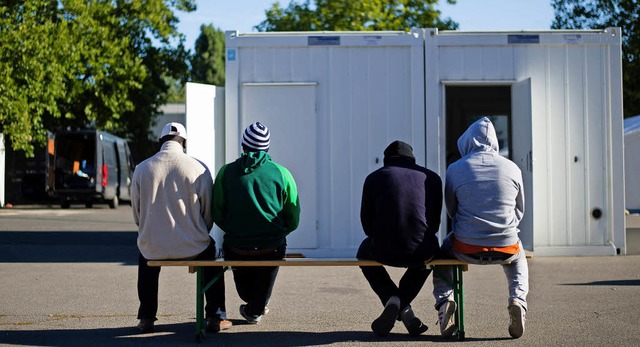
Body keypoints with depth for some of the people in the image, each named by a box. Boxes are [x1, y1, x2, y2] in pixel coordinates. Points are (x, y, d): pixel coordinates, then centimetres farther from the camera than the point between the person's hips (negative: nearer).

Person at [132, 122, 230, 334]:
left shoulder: (142, 169, -2)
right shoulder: (199, 169, -7)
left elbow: (137, 214, 6)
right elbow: (209, 215, 0)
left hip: (154, 248, 1)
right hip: (191, 247, -1)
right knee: (211, 250, 32)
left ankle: (146, 318, 35)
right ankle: (216, 317, 28)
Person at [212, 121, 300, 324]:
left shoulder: (227, 172, -2)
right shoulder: (282, 173, -2)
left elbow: (217, 215, 2)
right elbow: (293, 220, 0)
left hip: (236, 250, 1)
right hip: (272, 250, 0)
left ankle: (251, 302, 58)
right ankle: (255, 311, 47)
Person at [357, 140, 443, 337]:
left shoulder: (375, 178, 10)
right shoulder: (432, 178, 14)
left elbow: (367, 223, 14)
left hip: (385, 251, -1)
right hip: (422, 252, 1)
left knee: (365, 251, 35)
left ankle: (393, 299, 12)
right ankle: (402, 306, 23)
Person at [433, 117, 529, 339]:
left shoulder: (455, 169, -3)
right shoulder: (512, 168, 2)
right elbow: (519, 212, 12)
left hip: (466, 248, -1)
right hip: (505, 248, 1)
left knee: (443, 251, 34)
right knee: (518, 258, 38)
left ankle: (444, 300, 12)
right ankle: (518, 301, 13)